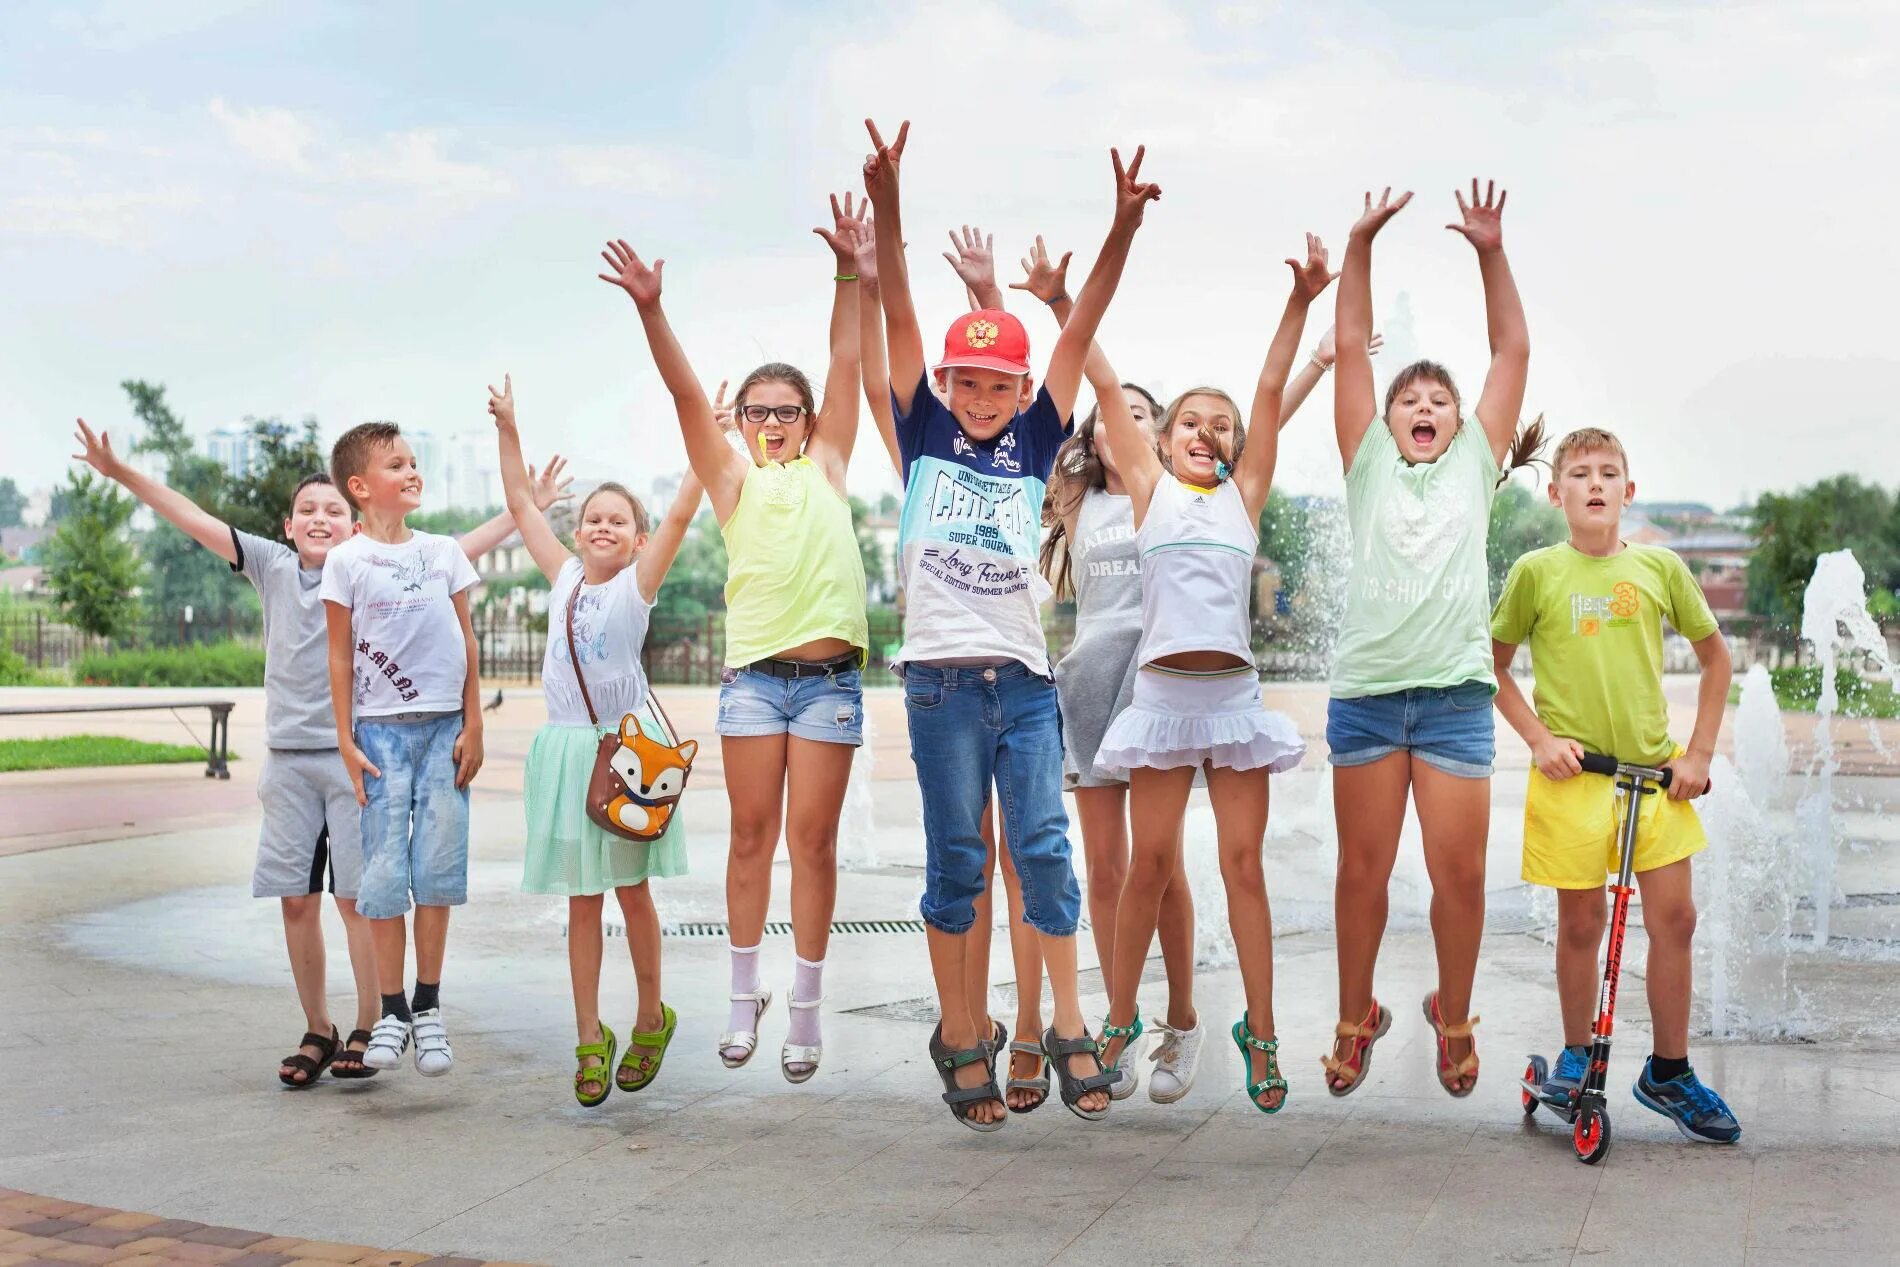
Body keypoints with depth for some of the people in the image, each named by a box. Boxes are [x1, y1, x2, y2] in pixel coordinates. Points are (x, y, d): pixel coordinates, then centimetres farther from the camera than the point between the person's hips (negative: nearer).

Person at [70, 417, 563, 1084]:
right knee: (296, 899, 7)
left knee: (358, 898, -3)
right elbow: (197, 521, 9)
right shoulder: (272, 566, 9)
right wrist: (121, 472, 7)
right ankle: (317, 1033, 19)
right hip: (288, 758, 3)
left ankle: (367, 1031, 8)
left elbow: (461, 549, -2)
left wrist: (528, 507, -8)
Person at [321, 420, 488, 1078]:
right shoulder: (346, 560, 0)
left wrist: (473, 726, 4)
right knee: (386, 870, -2)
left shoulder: (444, 551, 8)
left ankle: (428, 1007, 12)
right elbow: (340, 656, 1)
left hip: (446, 724, 2)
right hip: (381, 727, -2)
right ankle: (391, 1011, 9)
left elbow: (467, 641, 10)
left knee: (439, 866, 1)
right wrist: (346, 741, -4)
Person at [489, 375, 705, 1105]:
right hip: (567, 746, 3)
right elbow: (521, 503, 14)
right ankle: (590, 1038, 13)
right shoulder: (563, 577, 9)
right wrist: (507, 427, 10)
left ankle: (651, 1021, 22)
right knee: (581, 901, 6)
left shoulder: (638, 583, -1)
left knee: (632, 891, 5)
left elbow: (681, 513, -10)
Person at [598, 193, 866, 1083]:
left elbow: (846, 366, 5)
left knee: (812, 839, 3)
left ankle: (805, 1004, 12)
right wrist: (650, 310, -13)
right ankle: (745, 992, 20)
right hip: (752, 671, 0)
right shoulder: (733, 481, 9)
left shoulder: (826, 469, 11)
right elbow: (685, 391, -2)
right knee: (751, 835, 5)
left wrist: (847, 273, -2)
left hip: (829, 673, 0)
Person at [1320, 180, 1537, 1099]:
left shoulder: (1473, 468, 13)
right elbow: (1351, 347, 6)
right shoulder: (1369, 466, 11)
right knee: (1362, 869, 6)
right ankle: (1355, 1018, 22)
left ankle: (1453, 1016, 21)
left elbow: (1512, 352, 9)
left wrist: (1492, 253, 2)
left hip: (1456, 690, 0)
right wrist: (1360, 244, 1)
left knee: (1460, 871, -1)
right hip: (1366, 689, 0)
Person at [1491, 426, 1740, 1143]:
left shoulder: (1660, 567, 2)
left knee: (1674, 917, 3)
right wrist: (1538, 738, -6)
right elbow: (1494, 665, 5)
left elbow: (1714, 655, 12)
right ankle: (1575, 1056, 24)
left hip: (1654, 769, 2)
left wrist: (1699, 752, 5)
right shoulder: (1537, 571, -3)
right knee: (1580, 922, 6)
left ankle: (1669, 1073, 18)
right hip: (1572, 770, -2)